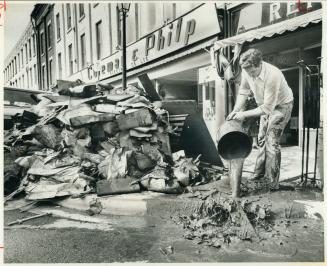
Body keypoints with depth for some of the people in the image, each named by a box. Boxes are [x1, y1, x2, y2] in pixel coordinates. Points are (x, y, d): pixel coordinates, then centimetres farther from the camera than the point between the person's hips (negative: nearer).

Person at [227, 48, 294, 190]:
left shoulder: (272, 75, -38)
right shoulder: (247, 70, -19)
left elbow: (267, 108, -34)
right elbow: (243, 91, -5)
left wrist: (244, 114, -32)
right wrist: (235, 111, -16)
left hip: (281, 105, -7)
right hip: (266, 105, 7)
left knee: (272, 142, -11)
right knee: (261, 139, 13)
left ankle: (273, 182, 0)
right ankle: (259, 173, 28)